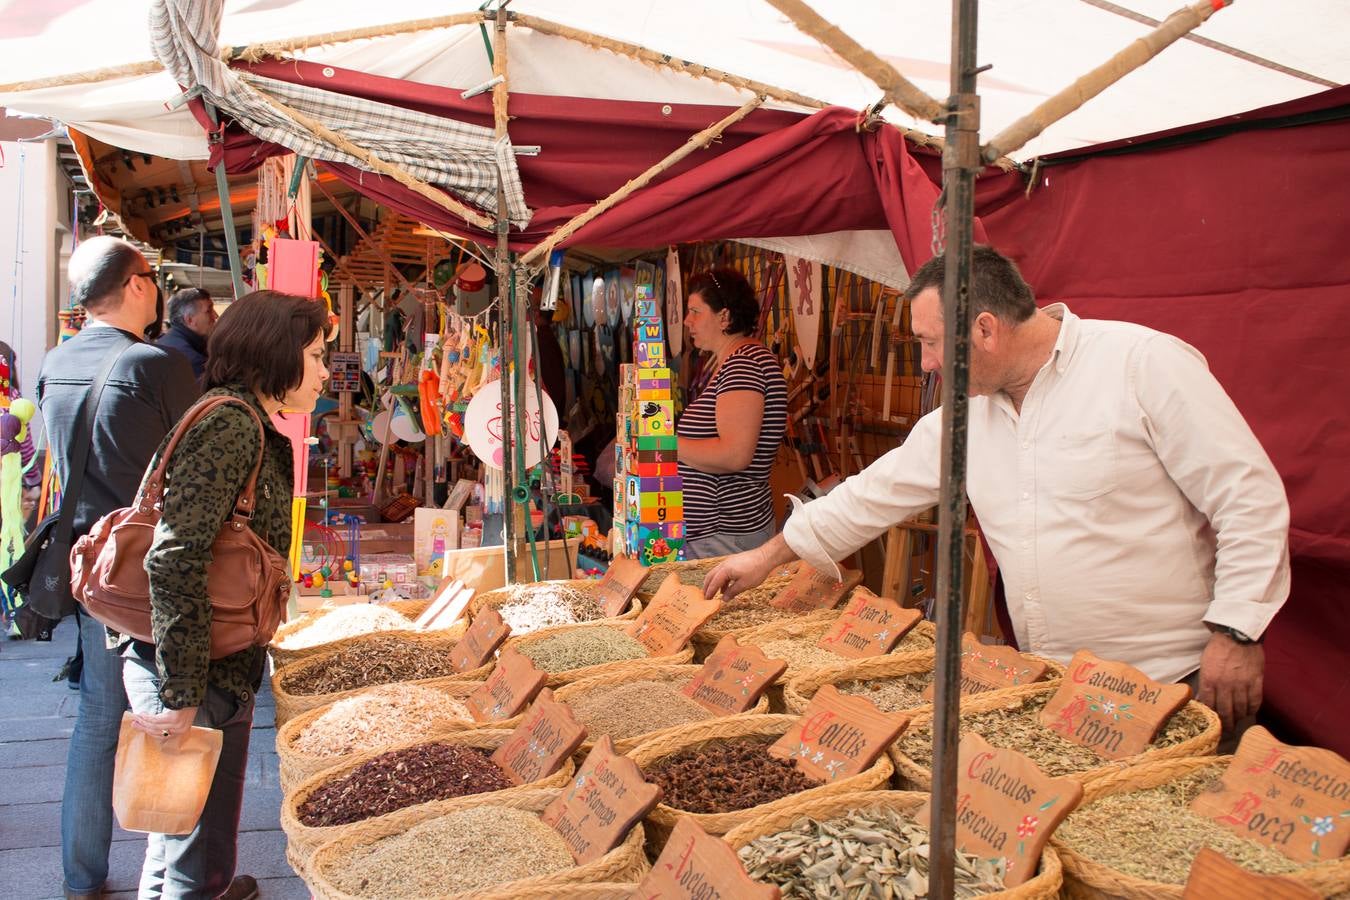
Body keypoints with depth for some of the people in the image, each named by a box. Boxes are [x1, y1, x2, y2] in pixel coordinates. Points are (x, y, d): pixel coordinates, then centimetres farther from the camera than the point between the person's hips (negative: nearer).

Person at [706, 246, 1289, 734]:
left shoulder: (1145, 364, -11)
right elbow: (876, 493, 15)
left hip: (1176, 682, -5)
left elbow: (1251, 497, -11)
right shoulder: (964, 413, 7)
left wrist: (1234, 634, -15)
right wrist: (768, 557, 17)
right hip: (1052, 689, 5)